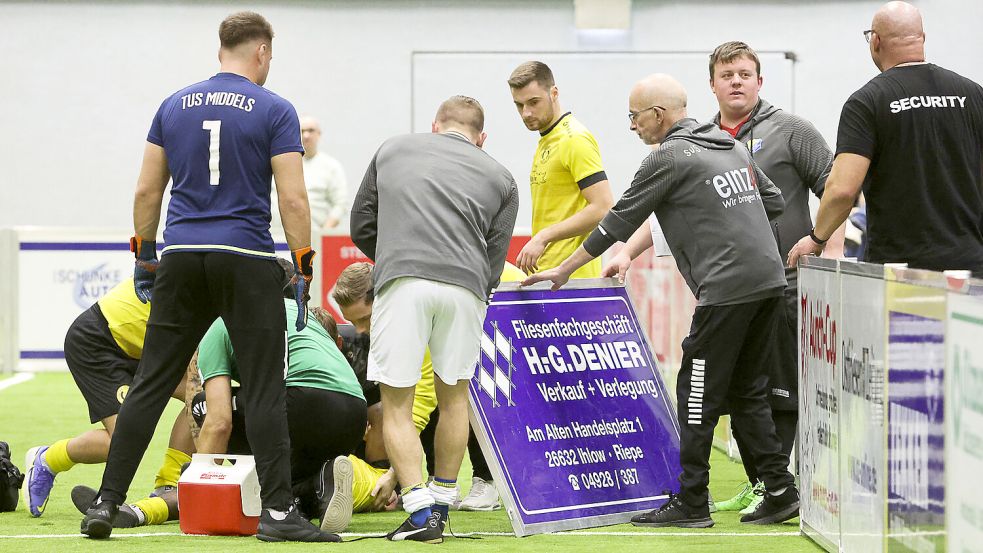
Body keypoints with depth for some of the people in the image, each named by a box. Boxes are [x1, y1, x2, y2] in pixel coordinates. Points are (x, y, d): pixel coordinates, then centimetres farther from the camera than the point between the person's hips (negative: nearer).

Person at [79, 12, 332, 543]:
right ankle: (277, 510, -1)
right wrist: (303, 270, -1)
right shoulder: (274, 111, -2)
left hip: (182, 256, 4)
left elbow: (146, 191, 11)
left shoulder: (174, 106, 10)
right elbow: (293, 200, -7)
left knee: (149, 385, 6)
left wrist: (145, 255, 20)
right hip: (247, 260, -4)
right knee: (263, 391, 0)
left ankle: (107, 503, 4)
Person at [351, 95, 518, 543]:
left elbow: (361, 227, 24)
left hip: (401, 283, -1)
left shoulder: (393, 149, 24)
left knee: (396, 405, 6)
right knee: (453, 396, 20)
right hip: (465, 287, 1)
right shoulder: (500, 178, 23)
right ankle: (442, 505, 24)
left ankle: (420, 511, -6)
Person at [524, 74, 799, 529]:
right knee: (747, 392, 15)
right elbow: (775, 201, 21)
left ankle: (690, 504, 1)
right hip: (769, 279, 8)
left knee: (698, 397, -1)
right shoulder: (731, 147, 17)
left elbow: (620, 221, -3)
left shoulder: (669, 158, -7)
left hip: (727, 286, -8)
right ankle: (780, 491, 11)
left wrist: (564, 270, 4)